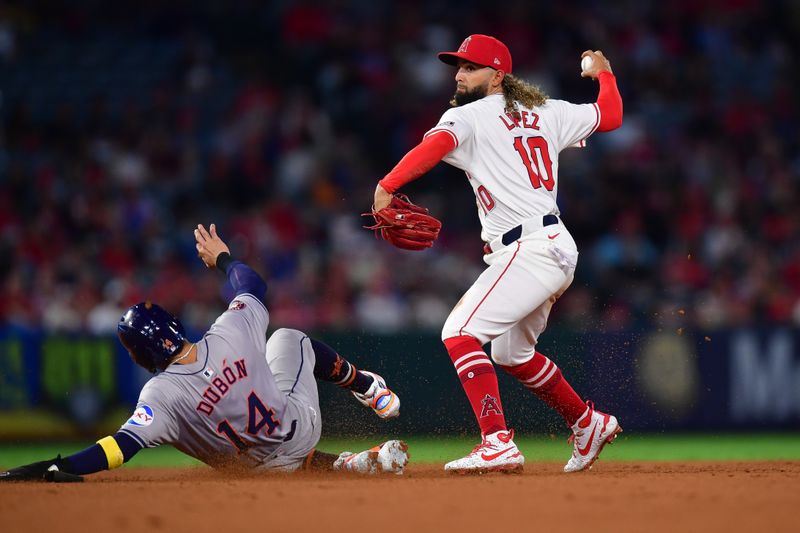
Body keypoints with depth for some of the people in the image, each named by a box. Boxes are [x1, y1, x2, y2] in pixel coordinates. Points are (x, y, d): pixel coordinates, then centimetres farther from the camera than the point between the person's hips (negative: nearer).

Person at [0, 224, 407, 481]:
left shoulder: (163, 394, -33)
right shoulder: (233, 331, -23)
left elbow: (122, 446, -41)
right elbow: (253, 284, -2)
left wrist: (51, 469, -45)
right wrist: (222, 256, 17)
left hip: (270, 464, -3)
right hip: (302, 425, 3)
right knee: (290, 339, 30)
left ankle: (358, 466, 10)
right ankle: (369, 389, 44)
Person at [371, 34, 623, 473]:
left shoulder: (468, 117, -4)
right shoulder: (546, 113, 16)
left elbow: (436, 145, -25)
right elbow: (610, 115, 26)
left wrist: (386, 187, -32)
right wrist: (603, 73, 44)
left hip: (529, 250, -9)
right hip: (557, 248, 9)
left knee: (460, 332, -18)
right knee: (511, 352, 27)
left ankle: (498, 444, -29)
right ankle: (590, 424, 37)